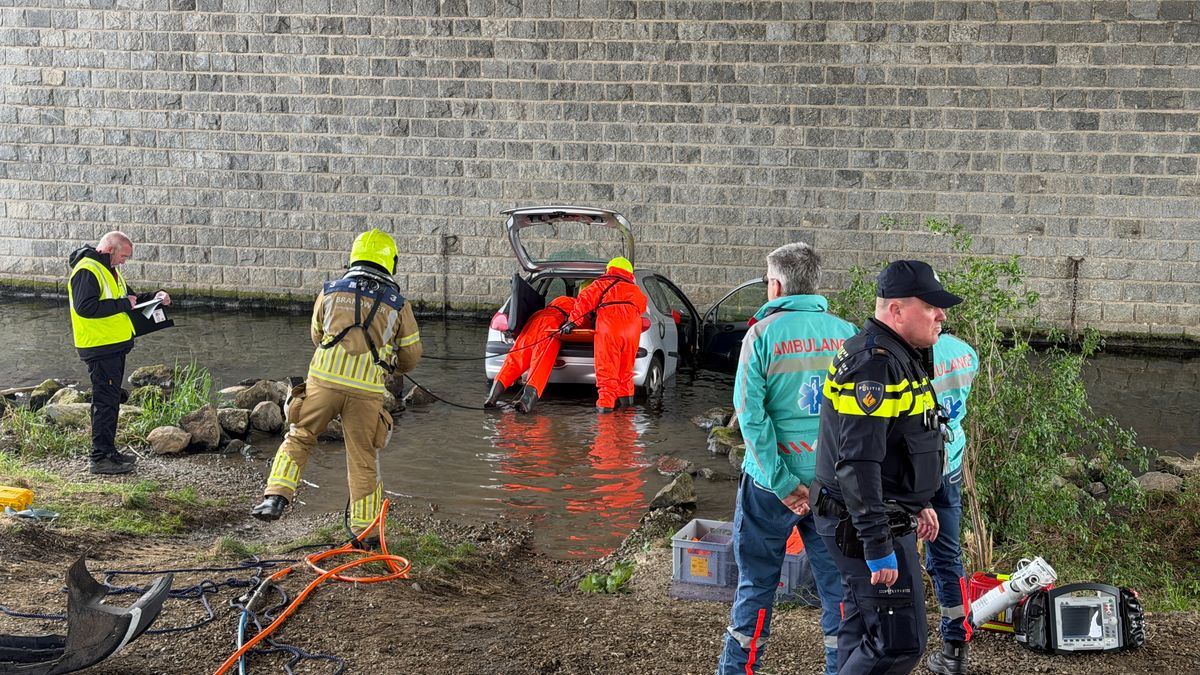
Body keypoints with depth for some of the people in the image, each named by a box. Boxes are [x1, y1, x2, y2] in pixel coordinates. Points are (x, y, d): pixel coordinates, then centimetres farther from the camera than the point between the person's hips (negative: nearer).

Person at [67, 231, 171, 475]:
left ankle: (108, 451, 25)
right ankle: (100, 458, -4)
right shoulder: (87, 271, -16)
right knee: (106, 401, -8)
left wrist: (154, 297, 7)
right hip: (100, 348, -10)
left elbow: (128, 297, 26)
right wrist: (123, 304, -23)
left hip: (115, 346, 10)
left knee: (110, 400, 16)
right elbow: (85, 307, -27)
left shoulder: (110, 270, 17)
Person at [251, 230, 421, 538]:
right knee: (363, 460, 9)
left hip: (324, 378, 0)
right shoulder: (398, 305, 8)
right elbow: (411, 356, 16)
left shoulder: (329, 292, 10)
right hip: (367, 389, 0)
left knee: (298, 439, 18)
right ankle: (363, 530, 14)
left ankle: (275, 498, 4)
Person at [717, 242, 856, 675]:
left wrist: (783, 483, -14)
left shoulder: (762, 334, -9)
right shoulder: (847, 335, -2)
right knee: (837, 584, 11)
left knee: (756, 582, 11)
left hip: (772, 481, -2)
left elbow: (751, 414, -15)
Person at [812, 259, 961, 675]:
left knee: (862, 635, 18)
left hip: (888, 515, 11)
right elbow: (858, 462, -28)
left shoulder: (899, 357, 13)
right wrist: (878, 546, -28)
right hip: (866, 527, -11)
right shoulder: (874, 364, -22)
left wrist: (918, 503, 28)